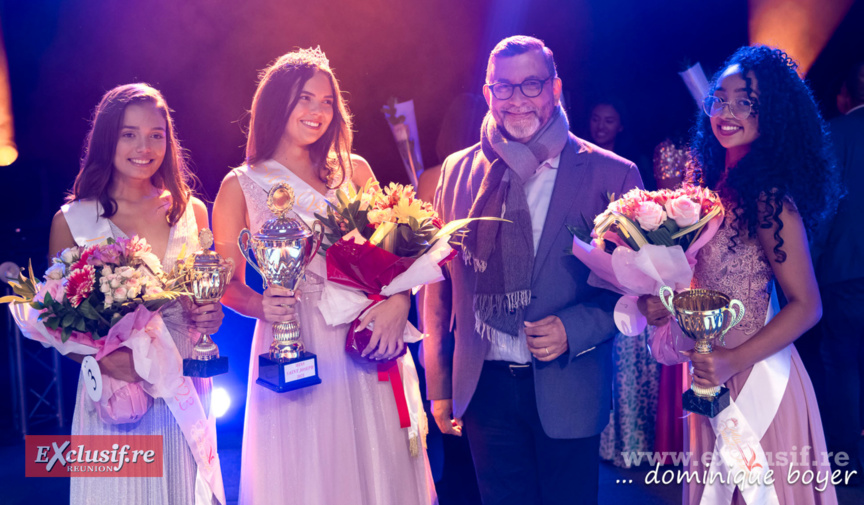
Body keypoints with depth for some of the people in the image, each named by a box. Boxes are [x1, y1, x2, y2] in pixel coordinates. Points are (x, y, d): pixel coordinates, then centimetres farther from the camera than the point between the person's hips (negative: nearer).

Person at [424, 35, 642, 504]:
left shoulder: (611, 176, -6)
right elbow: (439, 280, 8)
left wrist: (574, 329, -18)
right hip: (484, 389, 2)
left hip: (567, 390, -2)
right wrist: (439, 386, 9)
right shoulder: (458, 171, 3)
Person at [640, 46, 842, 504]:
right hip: (710, 377, 7)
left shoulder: (769, 197, -19)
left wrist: (734, 361, -24)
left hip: (755, 377, -7)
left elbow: (805, 305, -19)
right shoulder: (714, 182, 4)